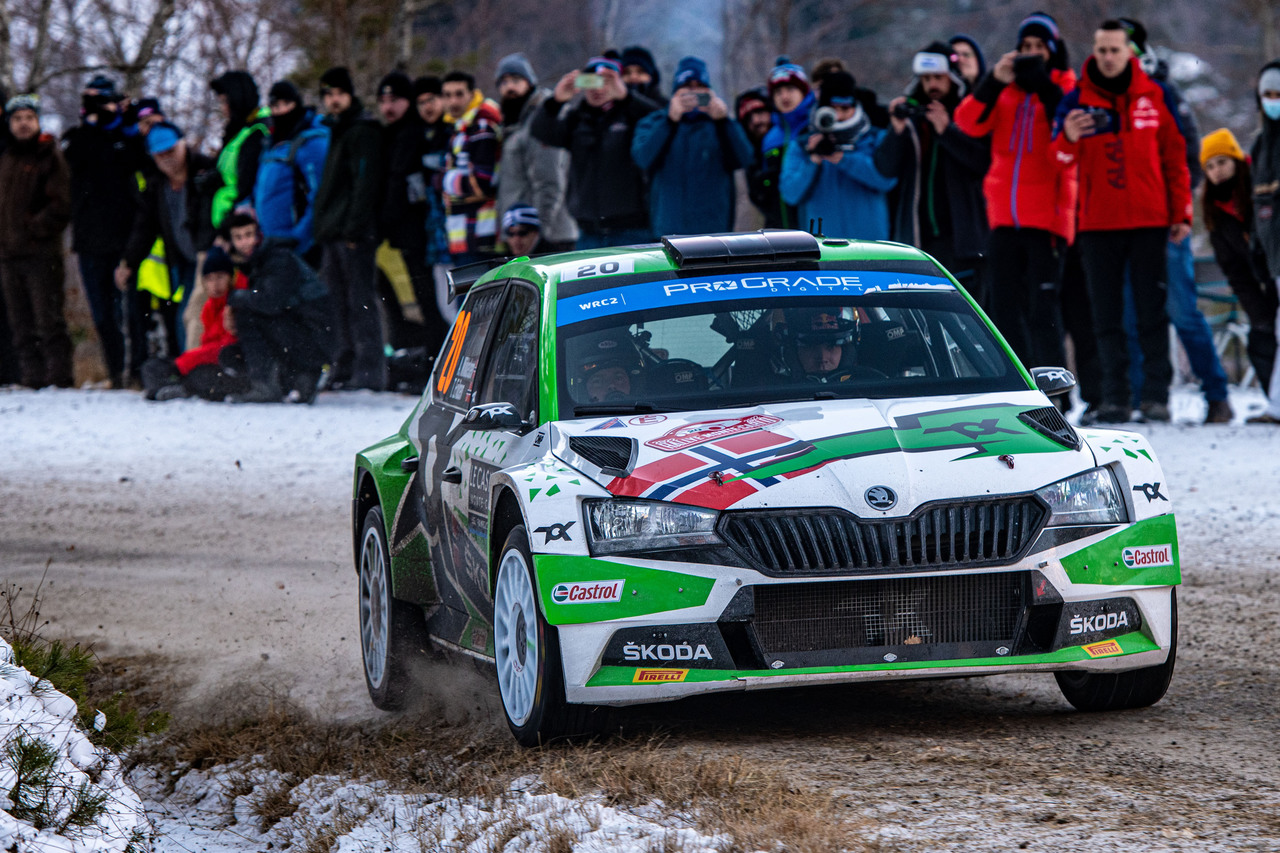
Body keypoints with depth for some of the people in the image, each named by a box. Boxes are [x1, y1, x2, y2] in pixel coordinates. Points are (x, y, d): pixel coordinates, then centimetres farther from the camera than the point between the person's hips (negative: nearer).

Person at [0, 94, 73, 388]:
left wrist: (34, 229, -13)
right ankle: (31, 378, 7)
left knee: (48, 320, -9)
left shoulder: (50, 157, 0)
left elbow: (61, 205, -8)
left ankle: (58, 376, -8)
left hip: (41, 251, -6)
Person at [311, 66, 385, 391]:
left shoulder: (362, 131, -7)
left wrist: (354, 229, -21)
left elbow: (365, 182, -16)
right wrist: (324, 226, 18)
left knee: (360, 302, -10)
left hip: (354, 233, -10)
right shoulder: (337, 130, 22)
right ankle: (344, 369, 12)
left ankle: (369, 372, -12)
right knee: (338, 303, 9)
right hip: (332, 235, 10)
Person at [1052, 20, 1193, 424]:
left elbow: (1174, 156, 9)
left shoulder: (1153, 96, 5)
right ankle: (1115, 395, 5)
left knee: (1152, 311, 0)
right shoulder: (1077, 100, 3)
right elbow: (1059, 156, -6)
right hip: (1098, 222, 1)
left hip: (1148, 220, 0)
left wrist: (1181, 212, 4)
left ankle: (1156, 394, 1)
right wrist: (1068, 138, -29)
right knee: (1107, 314, 2)